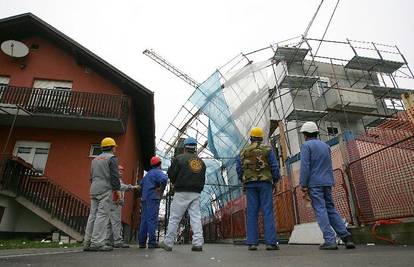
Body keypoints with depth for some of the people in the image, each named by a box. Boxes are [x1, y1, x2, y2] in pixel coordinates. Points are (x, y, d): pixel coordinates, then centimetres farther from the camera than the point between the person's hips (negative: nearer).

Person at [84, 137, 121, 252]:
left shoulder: (95, 159, 21)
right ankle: (97, 243, -12)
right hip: (105, 190, -8)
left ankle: (87, 242, 9)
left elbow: (91, 176, 23)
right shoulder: (112, 158, -3)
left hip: (94, 190, 8)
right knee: (102, 215, -9)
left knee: (93, 215, 8)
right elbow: (114, 176, -11)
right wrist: (117, 189, -5)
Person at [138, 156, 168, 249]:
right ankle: (152, 242, -8)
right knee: (152, 220, -8)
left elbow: (141, 183, 33)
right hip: (153, 199, -8)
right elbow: (164, 179, -27)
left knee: (144, 220, 9)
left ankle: (142, 242, 12)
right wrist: (161, 189, -15)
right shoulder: (158, 172, -6)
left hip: (144, 199, 8)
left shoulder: (147, 174, 21)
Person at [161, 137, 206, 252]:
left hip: (182, 193, -4)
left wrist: (175, 184, 14)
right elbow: (203, 179, 15)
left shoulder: (179, 158, -4)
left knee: (174, 218, 4)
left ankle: (168, 243, 12)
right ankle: (198, 243, 1)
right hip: (196, 193, 4)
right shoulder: (201, 162, 13)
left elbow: (171, 174, -4)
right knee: (196, 218, 5)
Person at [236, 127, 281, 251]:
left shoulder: (243, 151, 7)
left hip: (250, 184, 2)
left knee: (252, 213, 3)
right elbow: (274, 167, -2)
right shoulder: (267, 149, 1)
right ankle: (271, 242, -2)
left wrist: (244, 181, 19)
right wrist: (276, 180, 10)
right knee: (268, 212, -1)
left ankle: (252, 243, 3)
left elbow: (239, 168, 6)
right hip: (265, 183, -2)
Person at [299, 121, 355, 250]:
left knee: (320, 211, -4)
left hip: (314, 183, -7)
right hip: (327, 183, 7)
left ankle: (330, 240, -5)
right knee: (331, 209, 12)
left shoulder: (306, 145, -6)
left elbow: (305, 166, -14)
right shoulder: (325, 145, 17)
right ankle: (346, 237, 7)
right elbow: (329, 166, 20)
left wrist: (303, 185, -11)